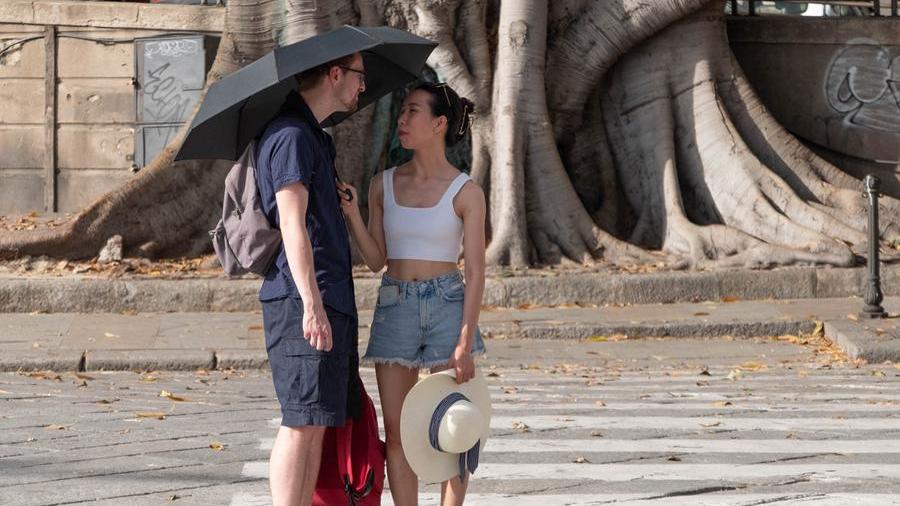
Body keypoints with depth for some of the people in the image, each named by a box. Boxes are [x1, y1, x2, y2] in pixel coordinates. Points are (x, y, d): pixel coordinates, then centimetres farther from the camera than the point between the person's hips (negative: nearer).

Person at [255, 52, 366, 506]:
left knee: (318, 424, 9)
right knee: (303, 422, -10)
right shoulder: (292, 136, -10)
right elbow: (292, 224, -18)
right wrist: (312, 305, -24)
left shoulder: (314, 137, 22)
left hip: (330, 301, 10)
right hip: (302, 301, -10)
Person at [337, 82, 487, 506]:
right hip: (394, 308, 3)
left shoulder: (465, 193, -3)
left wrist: (465, 341, -12)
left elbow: (475, 272, -5)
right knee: (396, 431, 3)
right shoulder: (384, 185, 7)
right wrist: (352, 216, -7)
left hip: (447, 307, -3)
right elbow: (375, 260, 8)